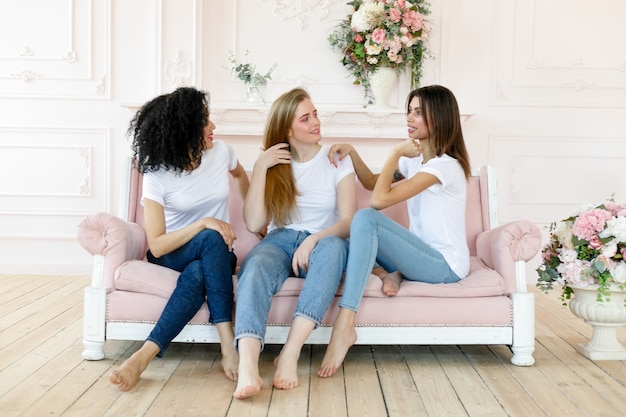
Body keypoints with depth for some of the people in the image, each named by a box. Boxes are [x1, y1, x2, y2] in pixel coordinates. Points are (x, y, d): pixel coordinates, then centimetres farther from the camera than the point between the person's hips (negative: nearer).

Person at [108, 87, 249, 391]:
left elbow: (241, 175, 23)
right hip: (172, 255, -3)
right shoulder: (157, 175, -14)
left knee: (197, 275, -37)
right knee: (212, 240, -38)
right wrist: (204, 224, -28)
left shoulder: (221, 153, -4)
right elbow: (157, 245, -18)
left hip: (216, 256, 3)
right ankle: (228, 347, -41)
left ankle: (145, 355, -35)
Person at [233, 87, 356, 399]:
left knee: (334, 246, -38)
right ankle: (247, 368, -56)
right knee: (256, 266, -36)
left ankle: (290, 353, -43)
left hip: (321, 243, 0)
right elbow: (254, 224, -5)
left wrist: (315, 239, -27)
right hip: (280, 241, 1)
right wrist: (259, 168, -10)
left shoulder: (337, 160, 3)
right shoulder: (272, 163, 6)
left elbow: (348, 221, -7)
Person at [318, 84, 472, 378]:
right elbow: (373, 182, 20)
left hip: (446, 265, -9)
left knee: (366, 219, -29)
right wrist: (352, 153, 3)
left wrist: (395, 153, -13)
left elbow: (379, 200, -24)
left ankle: (345, 327, -36)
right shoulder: (416, 159, 11)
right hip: (425, 257, 9)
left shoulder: (444, 165, -17)